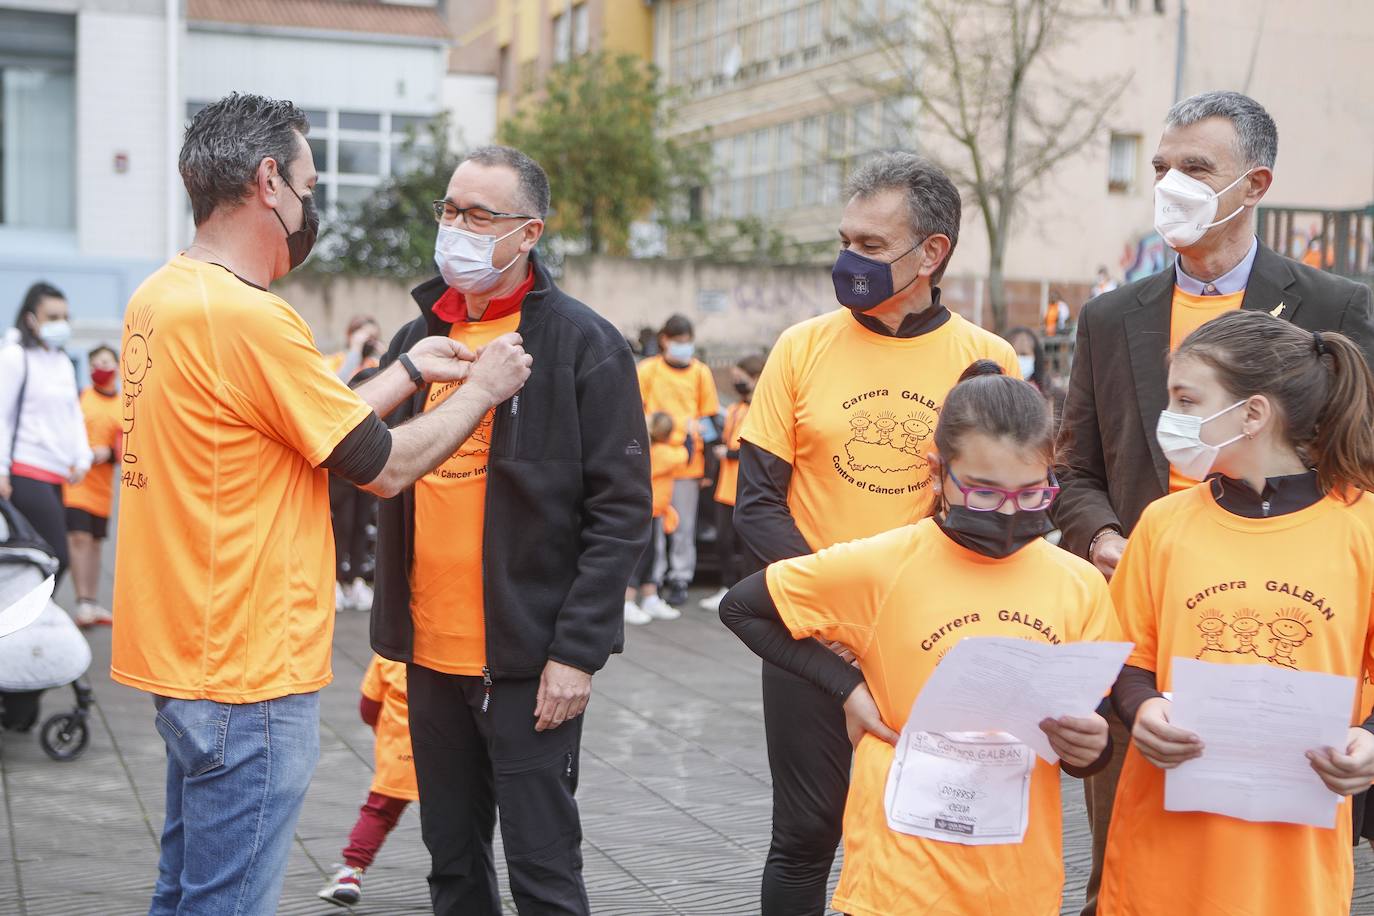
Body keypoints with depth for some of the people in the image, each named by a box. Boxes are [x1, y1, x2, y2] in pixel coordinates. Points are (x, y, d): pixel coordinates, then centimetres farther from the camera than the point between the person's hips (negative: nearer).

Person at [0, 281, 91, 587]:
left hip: (55, 474, 8)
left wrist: (82, 458, 10)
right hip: (26, 474, -8)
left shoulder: (63, 362, 19)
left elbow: (74, 413, 23)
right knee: (56, 558, -16)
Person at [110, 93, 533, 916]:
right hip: (249, 673, -10)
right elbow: (385, 467, -13)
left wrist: (411, 371, 17)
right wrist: (481, 390, 2)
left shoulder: (159, 296, 8)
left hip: (186, 655, 10)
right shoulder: (249, 317, -21)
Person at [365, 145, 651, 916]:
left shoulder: (583, 344, -8)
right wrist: (395, 625, 11)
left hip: (528, 659, -6)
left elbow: (622, 511, -11)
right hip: (431, 652, 6)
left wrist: (577, 650, -16)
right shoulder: (417, 338, 11)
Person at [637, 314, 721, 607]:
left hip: (688, 460, 1)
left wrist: (708, 464, 9)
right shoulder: (648, 370, 4)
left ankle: (680, 578, 14)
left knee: (684, 525, 4)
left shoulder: (701, 372, 8)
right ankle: (654, 578, 10)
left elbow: (710, 418, 12)